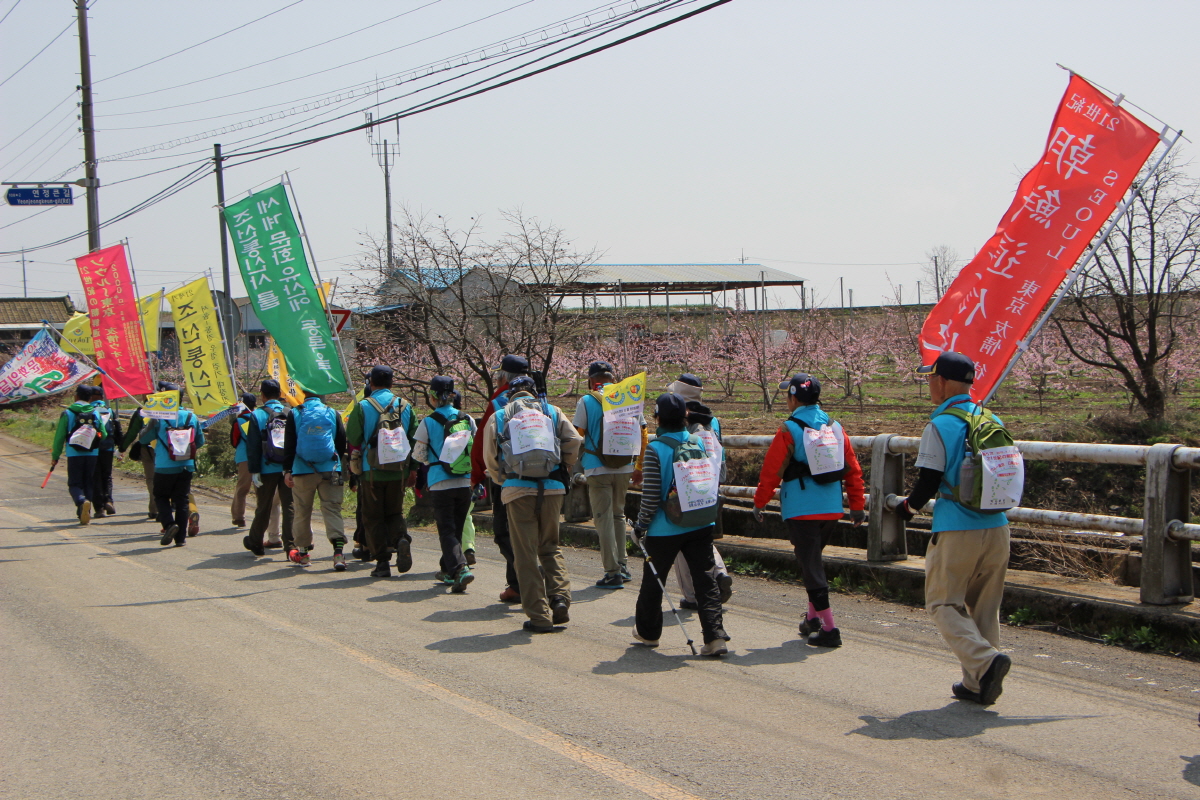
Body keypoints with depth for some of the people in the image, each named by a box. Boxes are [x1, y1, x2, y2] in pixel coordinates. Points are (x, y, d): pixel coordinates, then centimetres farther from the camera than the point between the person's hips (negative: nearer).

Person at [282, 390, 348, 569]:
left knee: (301, 511, 11)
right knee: (333, 509, -2)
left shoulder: (295, 414, 1)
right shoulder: (333, 414, 5)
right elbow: (342, 442, 8)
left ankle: (302, 551, 20)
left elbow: (289, 445, -2)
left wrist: (287, 470, -1)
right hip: (330, 471, 1)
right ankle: (338, 551, -18)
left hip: (302, 471, -1)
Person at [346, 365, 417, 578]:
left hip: (371, 471, -3)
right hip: (399, 472, 3)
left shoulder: (362, 407, -5)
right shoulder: (405, 406, 4)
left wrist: (353, 467, 12)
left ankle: (382, 562, 2)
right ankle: (401, 537, -13)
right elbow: (415, 439, 5)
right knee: (394, 512, 17)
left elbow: (353, 441, -4)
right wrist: (412, 469, 12)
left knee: (373, 517, 6)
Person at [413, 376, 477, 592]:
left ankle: (460, 568, -19)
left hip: (440, 484, -4)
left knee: (447, 530, -1)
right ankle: (448, 570, 28)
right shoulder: (468, 419, 1)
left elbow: (418, 454, -2)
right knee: (456, 528, 17)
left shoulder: (428, 423, -8)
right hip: (465, 483, 4)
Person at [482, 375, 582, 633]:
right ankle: (560, 596, -2)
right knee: (550, 546, 18)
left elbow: (490, 457, 7)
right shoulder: (552, 412, 13)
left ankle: (539, 615, 1)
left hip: (517, 490, -2)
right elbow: (574, 442, 5)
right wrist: (564, 471, 19)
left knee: (526, 553, 3)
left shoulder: (498, 417, 10)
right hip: (552, 489, 2)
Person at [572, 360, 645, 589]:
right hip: (625, 468, 4)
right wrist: (639, 467, 17)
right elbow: (642, 434, 7)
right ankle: (623, 566, 23)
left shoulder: (587, 401, -6)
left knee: (604, 519, -1)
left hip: (597, 469, -4)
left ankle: (613, 572, -4)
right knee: (618, 515, 19)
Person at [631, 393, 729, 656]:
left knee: (653, 580, 15)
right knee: (704, 580, 4)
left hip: (665, 528, -4)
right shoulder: (699, 443, 2)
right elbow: (713, 481, 9)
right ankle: (715, 637, -6)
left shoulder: (655, 448, -13)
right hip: (701, 526, 4)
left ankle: (648, 632, 30)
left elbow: (651, 495, -13)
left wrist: (641, 526, -2)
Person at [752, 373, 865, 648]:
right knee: (813, 560, 23)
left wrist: (759, 503, 6)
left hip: (801, 511, -6)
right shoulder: (835, 427, 7)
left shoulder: (789, 430, -8)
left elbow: (771, 471, -7)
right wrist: (857, 506, 17)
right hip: (832, 509, 6)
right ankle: (813, 618, 26)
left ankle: (828, 628, -6)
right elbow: (853, 470, 9)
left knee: (811, 566, -2)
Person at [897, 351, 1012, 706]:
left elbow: (929, 482, -11)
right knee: (985, 606, 14)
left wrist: (907, 506, 9)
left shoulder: (940, 426, -11)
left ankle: (985, 660, -16)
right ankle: (978, 684, 14)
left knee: (943, 603, 4)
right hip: (997, 528, 6)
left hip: (956, 531, -6)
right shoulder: (992, 420, 9)